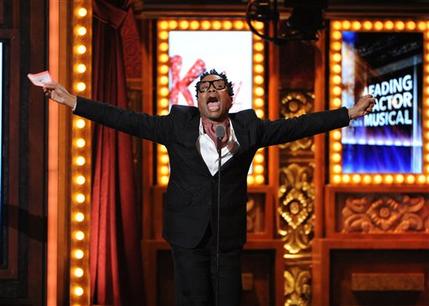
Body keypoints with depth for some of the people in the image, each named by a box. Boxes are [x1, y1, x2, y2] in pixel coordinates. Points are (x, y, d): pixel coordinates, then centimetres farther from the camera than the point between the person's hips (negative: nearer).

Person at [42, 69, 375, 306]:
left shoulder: (248, 127, 4)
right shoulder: (178, 125, 1)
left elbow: (296, 126, 4)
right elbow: (129, 120, -1)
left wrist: (350, 113, 0)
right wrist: (73, 101, -7)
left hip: (228, 235, 1)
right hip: (189, 234, -1)